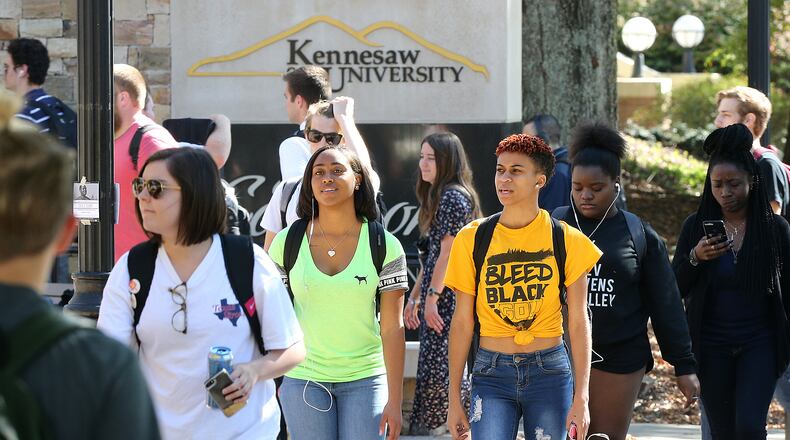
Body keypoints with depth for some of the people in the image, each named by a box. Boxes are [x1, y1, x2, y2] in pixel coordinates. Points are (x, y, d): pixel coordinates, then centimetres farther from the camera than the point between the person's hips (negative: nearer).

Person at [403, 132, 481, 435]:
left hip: (446, 297, -10)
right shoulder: (438, 196, 19)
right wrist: (414, 298, 22)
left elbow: (447, 253, -16)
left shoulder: (454, 196, -11)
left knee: (435, 367, -8)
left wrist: (431, 298, -18)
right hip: (436, 298, 10)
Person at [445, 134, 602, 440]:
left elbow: (578, 323, 0)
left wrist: (581, 398, -6)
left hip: (550, 372, 0)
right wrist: (454, 400, 2)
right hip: (492, 373, 0)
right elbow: (462, 322, 4)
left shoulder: (565, 240, 0)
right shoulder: (472, 239, 1)